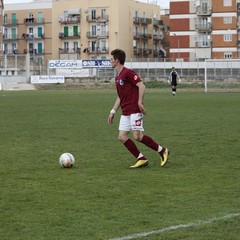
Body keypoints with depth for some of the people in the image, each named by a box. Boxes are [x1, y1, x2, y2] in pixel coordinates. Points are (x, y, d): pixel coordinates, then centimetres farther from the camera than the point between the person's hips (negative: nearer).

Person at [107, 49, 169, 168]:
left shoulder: (128, 73, -9)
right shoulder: (117, 77, 18)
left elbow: (141, 86, -16)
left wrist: (140, 102, -21)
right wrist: (113, 112, 21)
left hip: (135, 110, -9)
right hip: (125, 112, 9)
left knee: (137, 136, -14)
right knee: (122, 137, -1)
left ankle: (162, 151, 2)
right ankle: (141, 159, 5)